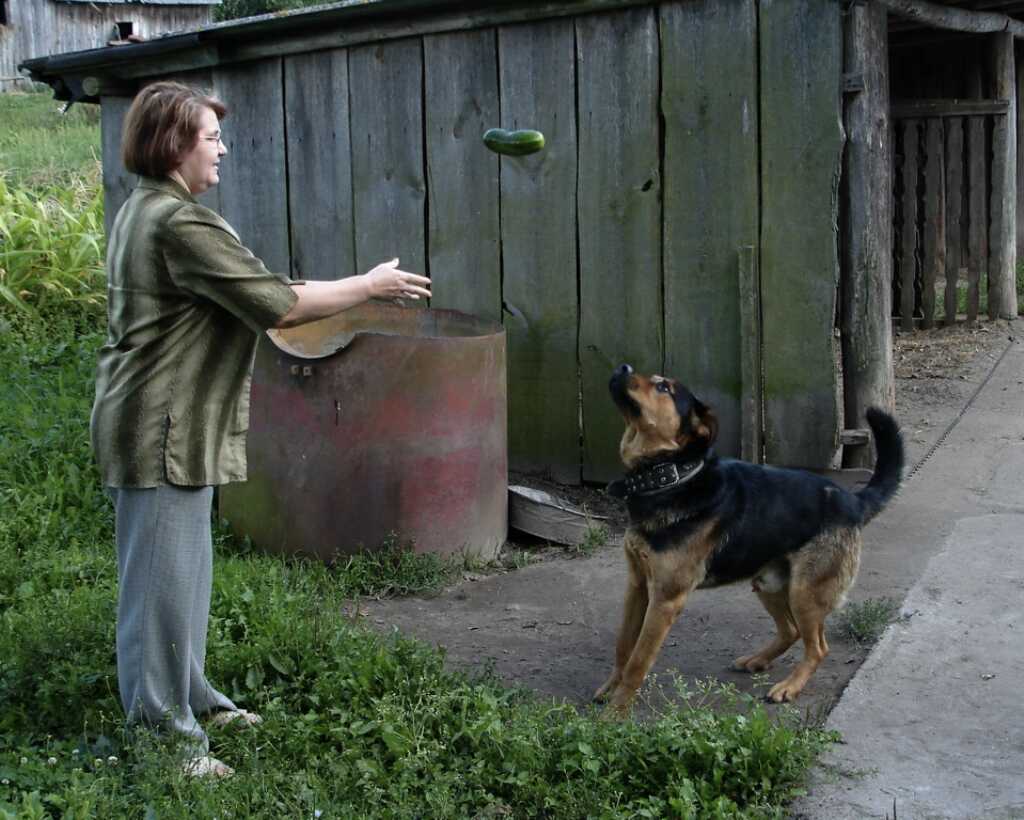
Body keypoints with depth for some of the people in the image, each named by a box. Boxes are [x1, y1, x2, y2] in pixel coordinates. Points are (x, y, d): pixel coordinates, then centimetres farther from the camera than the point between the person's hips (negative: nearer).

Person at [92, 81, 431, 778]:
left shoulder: (146, 212, 15)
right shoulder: (179, 222, -20)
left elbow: (246, 297, 19)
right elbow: (276, 305, -20)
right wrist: (371, 286, -10)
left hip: (173, 426, 11)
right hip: (163, 431, -11)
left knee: (186, 571, 19)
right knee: (165, 582, -3)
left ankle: (187, 695, 32)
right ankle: (161, 734, 5)